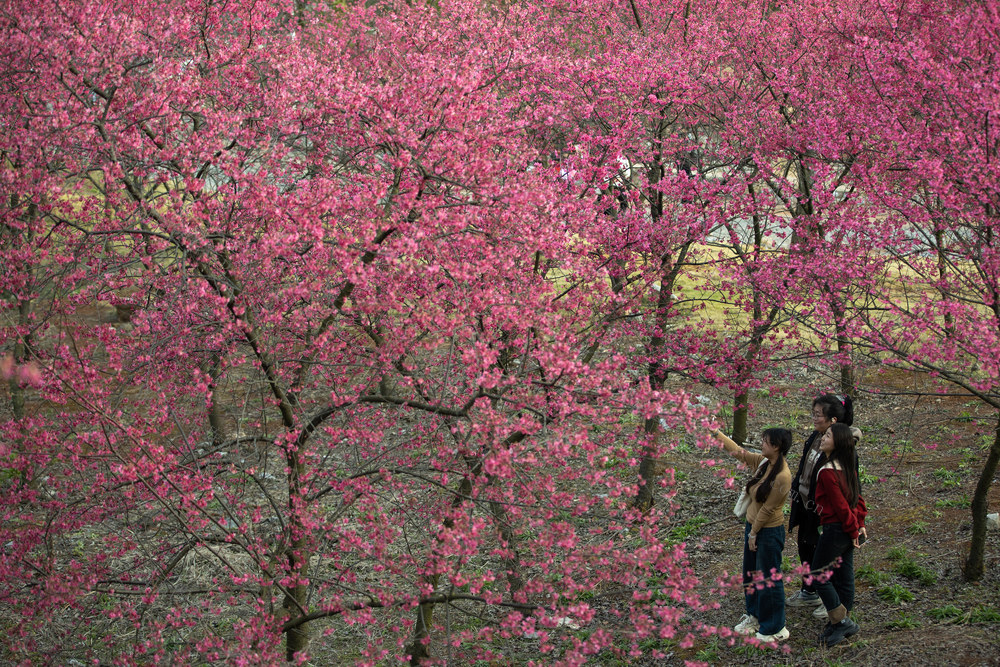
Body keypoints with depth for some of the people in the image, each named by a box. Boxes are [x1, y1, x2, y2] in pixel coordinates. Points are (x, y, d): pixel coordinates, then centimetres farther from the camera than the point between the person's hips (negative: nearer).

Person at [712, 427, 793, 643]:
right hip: (753, 526, 9)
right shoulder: (762, 462, -2)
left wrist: (754, 533, -13)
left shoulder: (782, 476, -26)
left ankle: (775, 629, 15)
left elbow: (768, 508, -21)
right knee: (751, 575, 21)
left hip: (770, 532, -9)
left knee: (769, 579, 2)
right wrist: (716, 433, 10)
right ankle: (755, 616, 39)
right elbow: (738, 451, 11)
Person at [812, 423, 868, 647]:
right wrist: (859, 524, 9)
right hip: (848, 532, 9)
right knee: (843, 577, 15)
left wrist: (852, 530, -10)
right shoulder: (847, 467, 6)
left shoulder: (828, 472, -22)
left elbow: (841, 505, -20)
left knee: (819, 576, 4)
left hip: (835, 529, -9)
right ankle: (842, 622, 24)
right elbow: (857, 497, 10)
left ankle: (841, 621, 5)